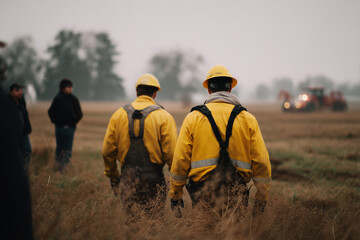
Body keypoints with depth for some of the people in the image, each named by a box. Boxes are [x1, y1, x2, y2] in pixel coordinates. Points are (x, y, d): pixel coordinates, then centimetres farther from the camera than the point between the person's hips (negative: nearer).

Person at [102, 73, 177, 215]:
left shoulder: (118, 115, 5)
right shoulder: (164, 117, -4)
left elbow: (107, 151, 7)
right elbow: (171, 152, -9)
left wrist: (113, 177, 20)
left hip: (127, 179, 3)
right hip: (153, 180, -3)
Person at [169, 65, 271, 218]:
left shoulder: (193, 118, 4)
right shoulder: (247, 119, 5)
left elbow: (180, 160, 1)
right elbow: (261, 161, 2)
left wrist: (175, 196, 8)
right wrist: (261, 200, 9)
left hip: (203, 194, 0)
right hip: (237, 195, 1)